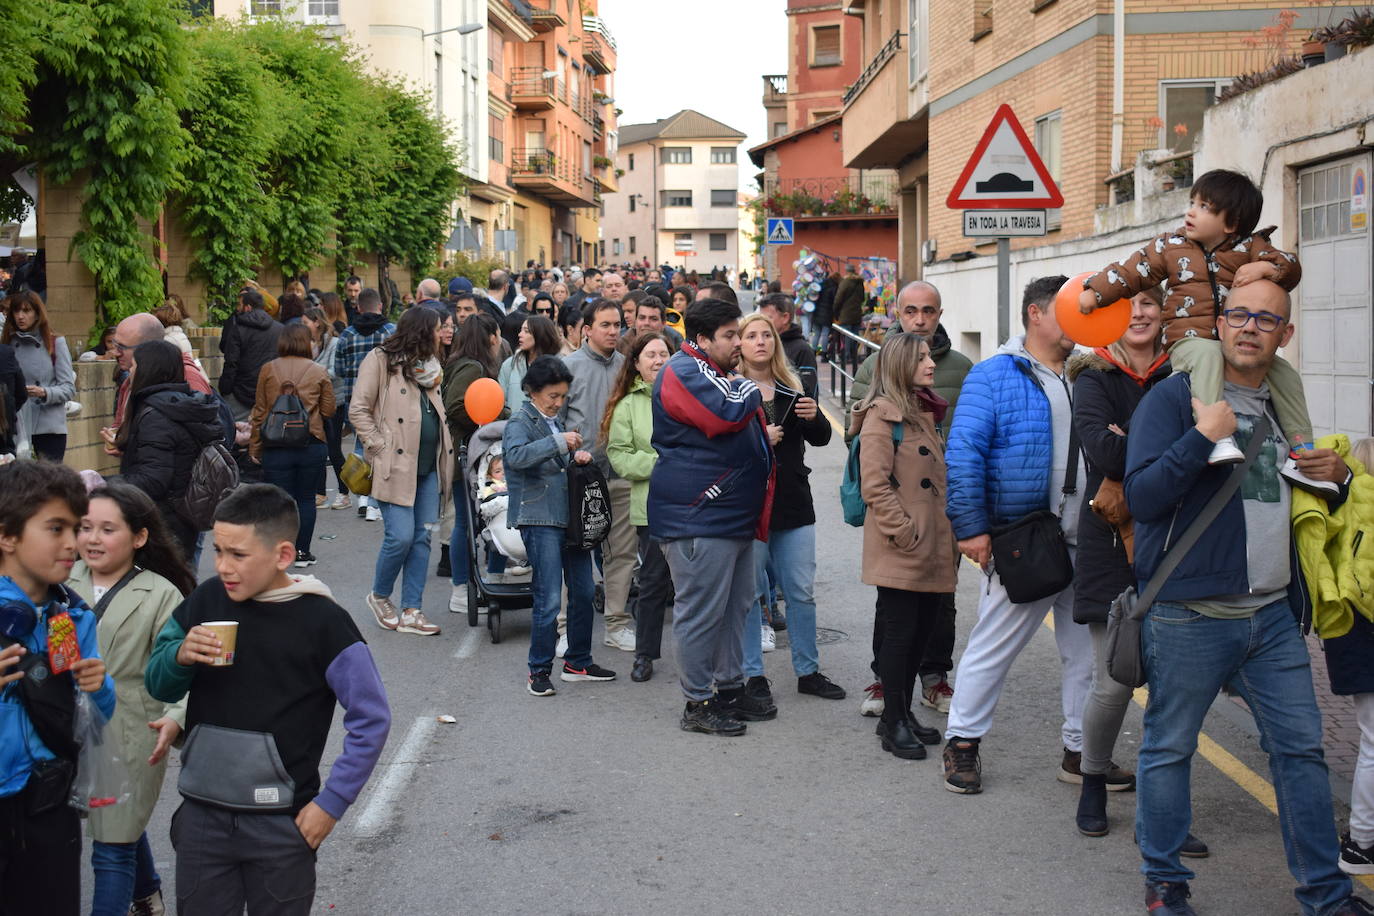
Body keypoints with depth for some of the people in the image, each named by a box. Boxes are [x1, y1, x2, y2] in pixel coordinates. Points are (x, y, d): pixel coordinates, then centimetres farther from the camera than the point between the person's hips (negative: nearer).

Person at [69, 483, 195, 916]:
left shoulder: (161, 595, -10)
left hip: (131, 738, -4)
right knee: (124, 825, 24)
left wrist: (176, 718, -30)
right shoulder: (63, 583, -2)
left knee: (113, 847, -1)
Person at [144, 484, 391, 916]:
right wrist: (180, 656, -12)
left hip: (283, 824, -3)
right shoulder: (208, 600, -2)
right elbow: (158, 686, 9)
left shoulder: (322, 622, -13)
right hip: (203, 814, 3)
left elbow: (371, 719, -8)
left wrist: (331, 802, -9)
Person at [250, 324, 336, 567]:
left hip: (276, 447, 0)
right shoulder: (319, 372, 0)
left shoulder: (268, 370, 0)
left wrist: (255, 446, 7)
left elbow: (259, 411, 1)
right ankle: (302, 552, 14)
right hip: (312, 445, 0)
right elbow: (328, 410, 2)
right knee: (306, 498, 11)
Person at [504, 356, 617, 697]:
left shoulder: (556, 420, 17)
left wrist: (578, 455, 8)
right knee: (549, 599, -9)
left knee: (584, 591, 12)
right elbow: (516, 455, -27)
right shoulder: (521, 422, -6)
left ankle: (578, 661, 26)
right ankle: (539, 671, 3)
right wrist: (559, 442, -30)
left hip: (570, 516, 8)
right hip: (539, 520, -8)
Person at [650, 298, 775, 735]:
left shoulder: (718, 374, 21)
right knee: (701, 612, -5)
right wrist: (751, 388, -9)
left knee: (735, 607, 16)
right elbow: (727, 413, -27)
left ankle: (731, 687, 26)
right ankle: (699, 703, 2)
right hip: (699, 518, -11)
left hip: (732, 515, 11)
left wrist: (763, 436, 18)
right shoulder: (684, 373, -13)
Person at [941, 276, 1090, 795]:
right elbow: (963, 454, -12)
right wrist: (971, 528, -16)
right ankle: (963, 742, 18)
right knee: (994, 646, 2)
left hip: (1086, 543, 6)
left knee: (1089, 651, 13)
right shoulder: (996, 376, -7)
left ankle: (1082, 748, 27)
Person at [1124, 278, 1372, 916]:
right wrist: (1203, 437, -23)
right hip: (1189, 616, -6)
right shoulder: (1173, 398, -6)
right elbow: (1142, 496, -16)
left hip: (1274, 615, 6)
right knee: (1169, 747, 5)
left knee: (1301, 746, 9)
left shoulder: (1282, 407, 15)